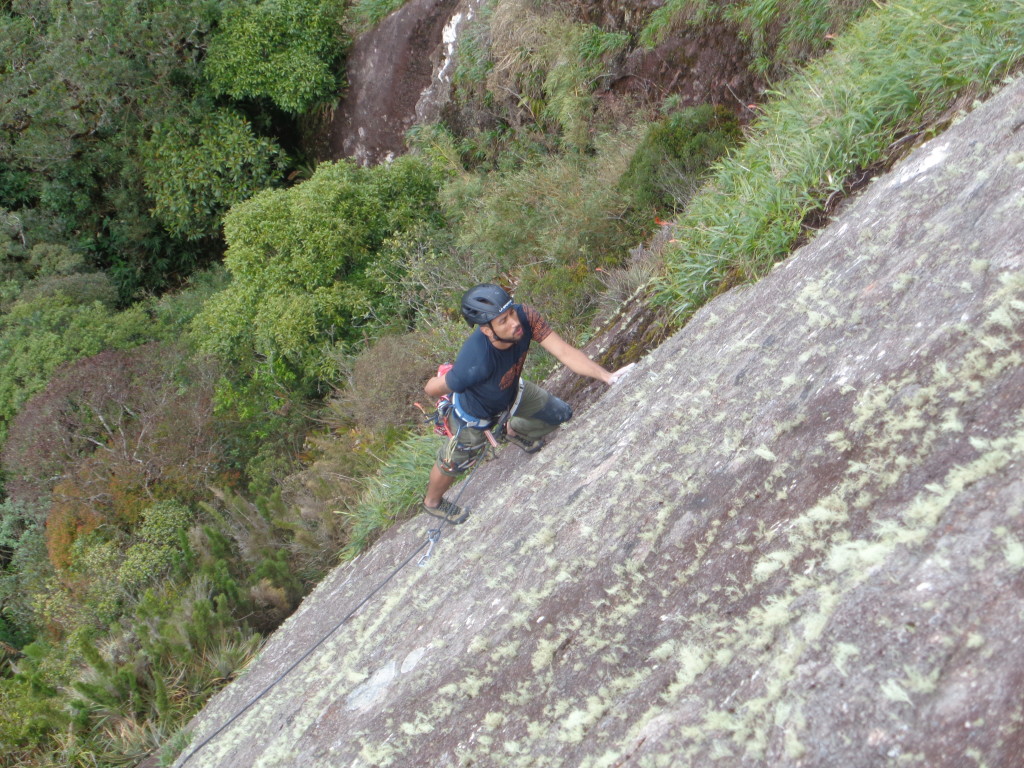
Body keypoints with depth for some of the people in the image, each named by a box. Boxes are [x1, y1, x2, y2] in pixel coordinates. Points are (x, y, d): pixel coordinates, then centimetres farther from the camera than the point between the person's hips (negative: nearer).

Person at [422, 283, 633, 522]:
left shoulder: (525, 316, -36)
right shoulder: (475, 363, -49)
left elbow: (565, 351, -34)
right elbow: (432, 389, -33)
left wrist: (607, 376, -46)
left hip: (511, 392, 5)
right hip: (475, 413, -5)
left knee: (560, 414, 18)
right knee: (455, 462, 18)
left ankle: (513, 431, 51)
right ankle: (432, 502, 53)